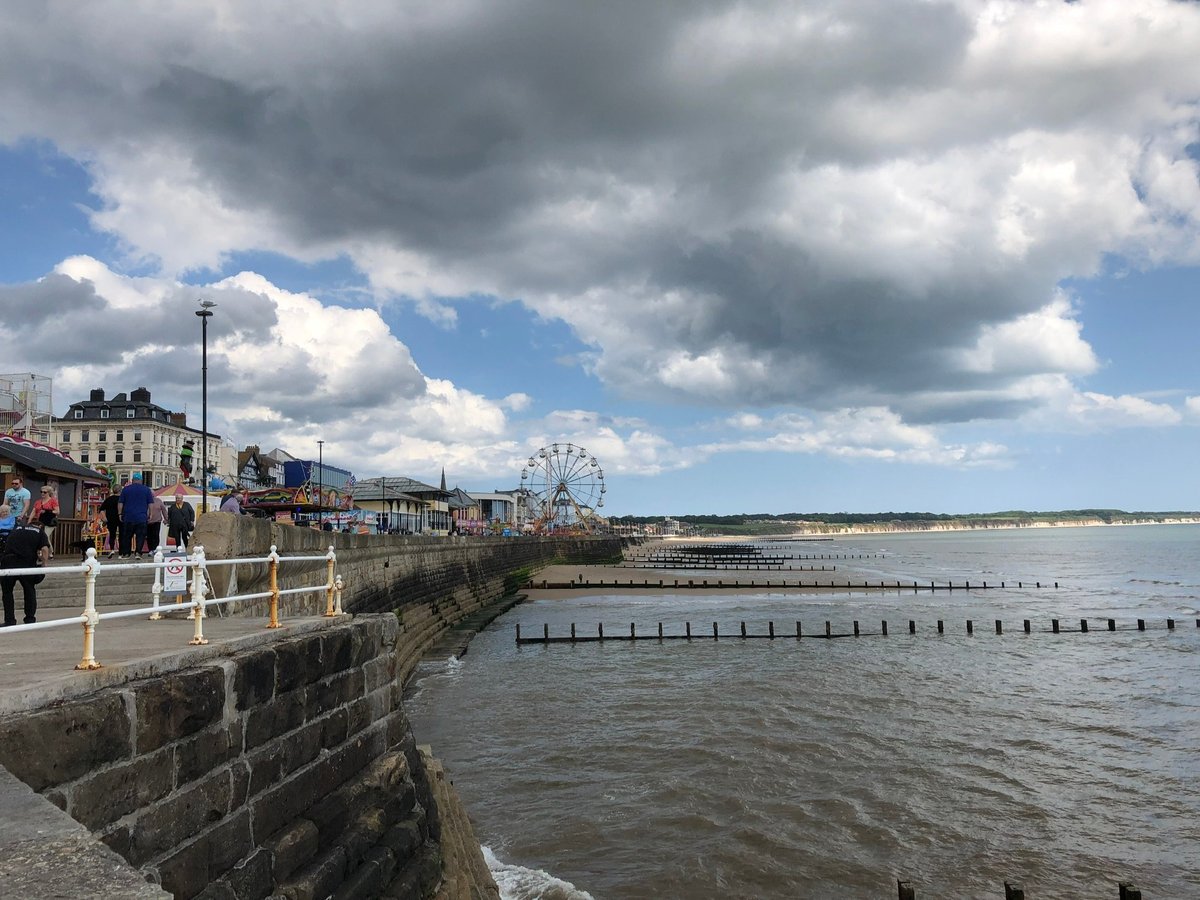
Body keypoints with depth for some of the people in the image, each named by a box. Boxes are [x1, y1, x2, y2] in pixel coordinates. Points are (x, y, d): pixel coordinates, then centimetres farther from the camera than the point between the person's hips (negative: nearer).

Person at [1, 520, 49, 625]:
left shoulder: (17, 529, 27)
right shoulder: (40, 532, 16)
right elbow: (45, 549, 0)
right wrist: (43, 564, 9)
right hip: (26, 563, -2)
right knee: (29, 591, 18)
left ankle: (9, 621, 19)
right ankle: (30, 620, 20)